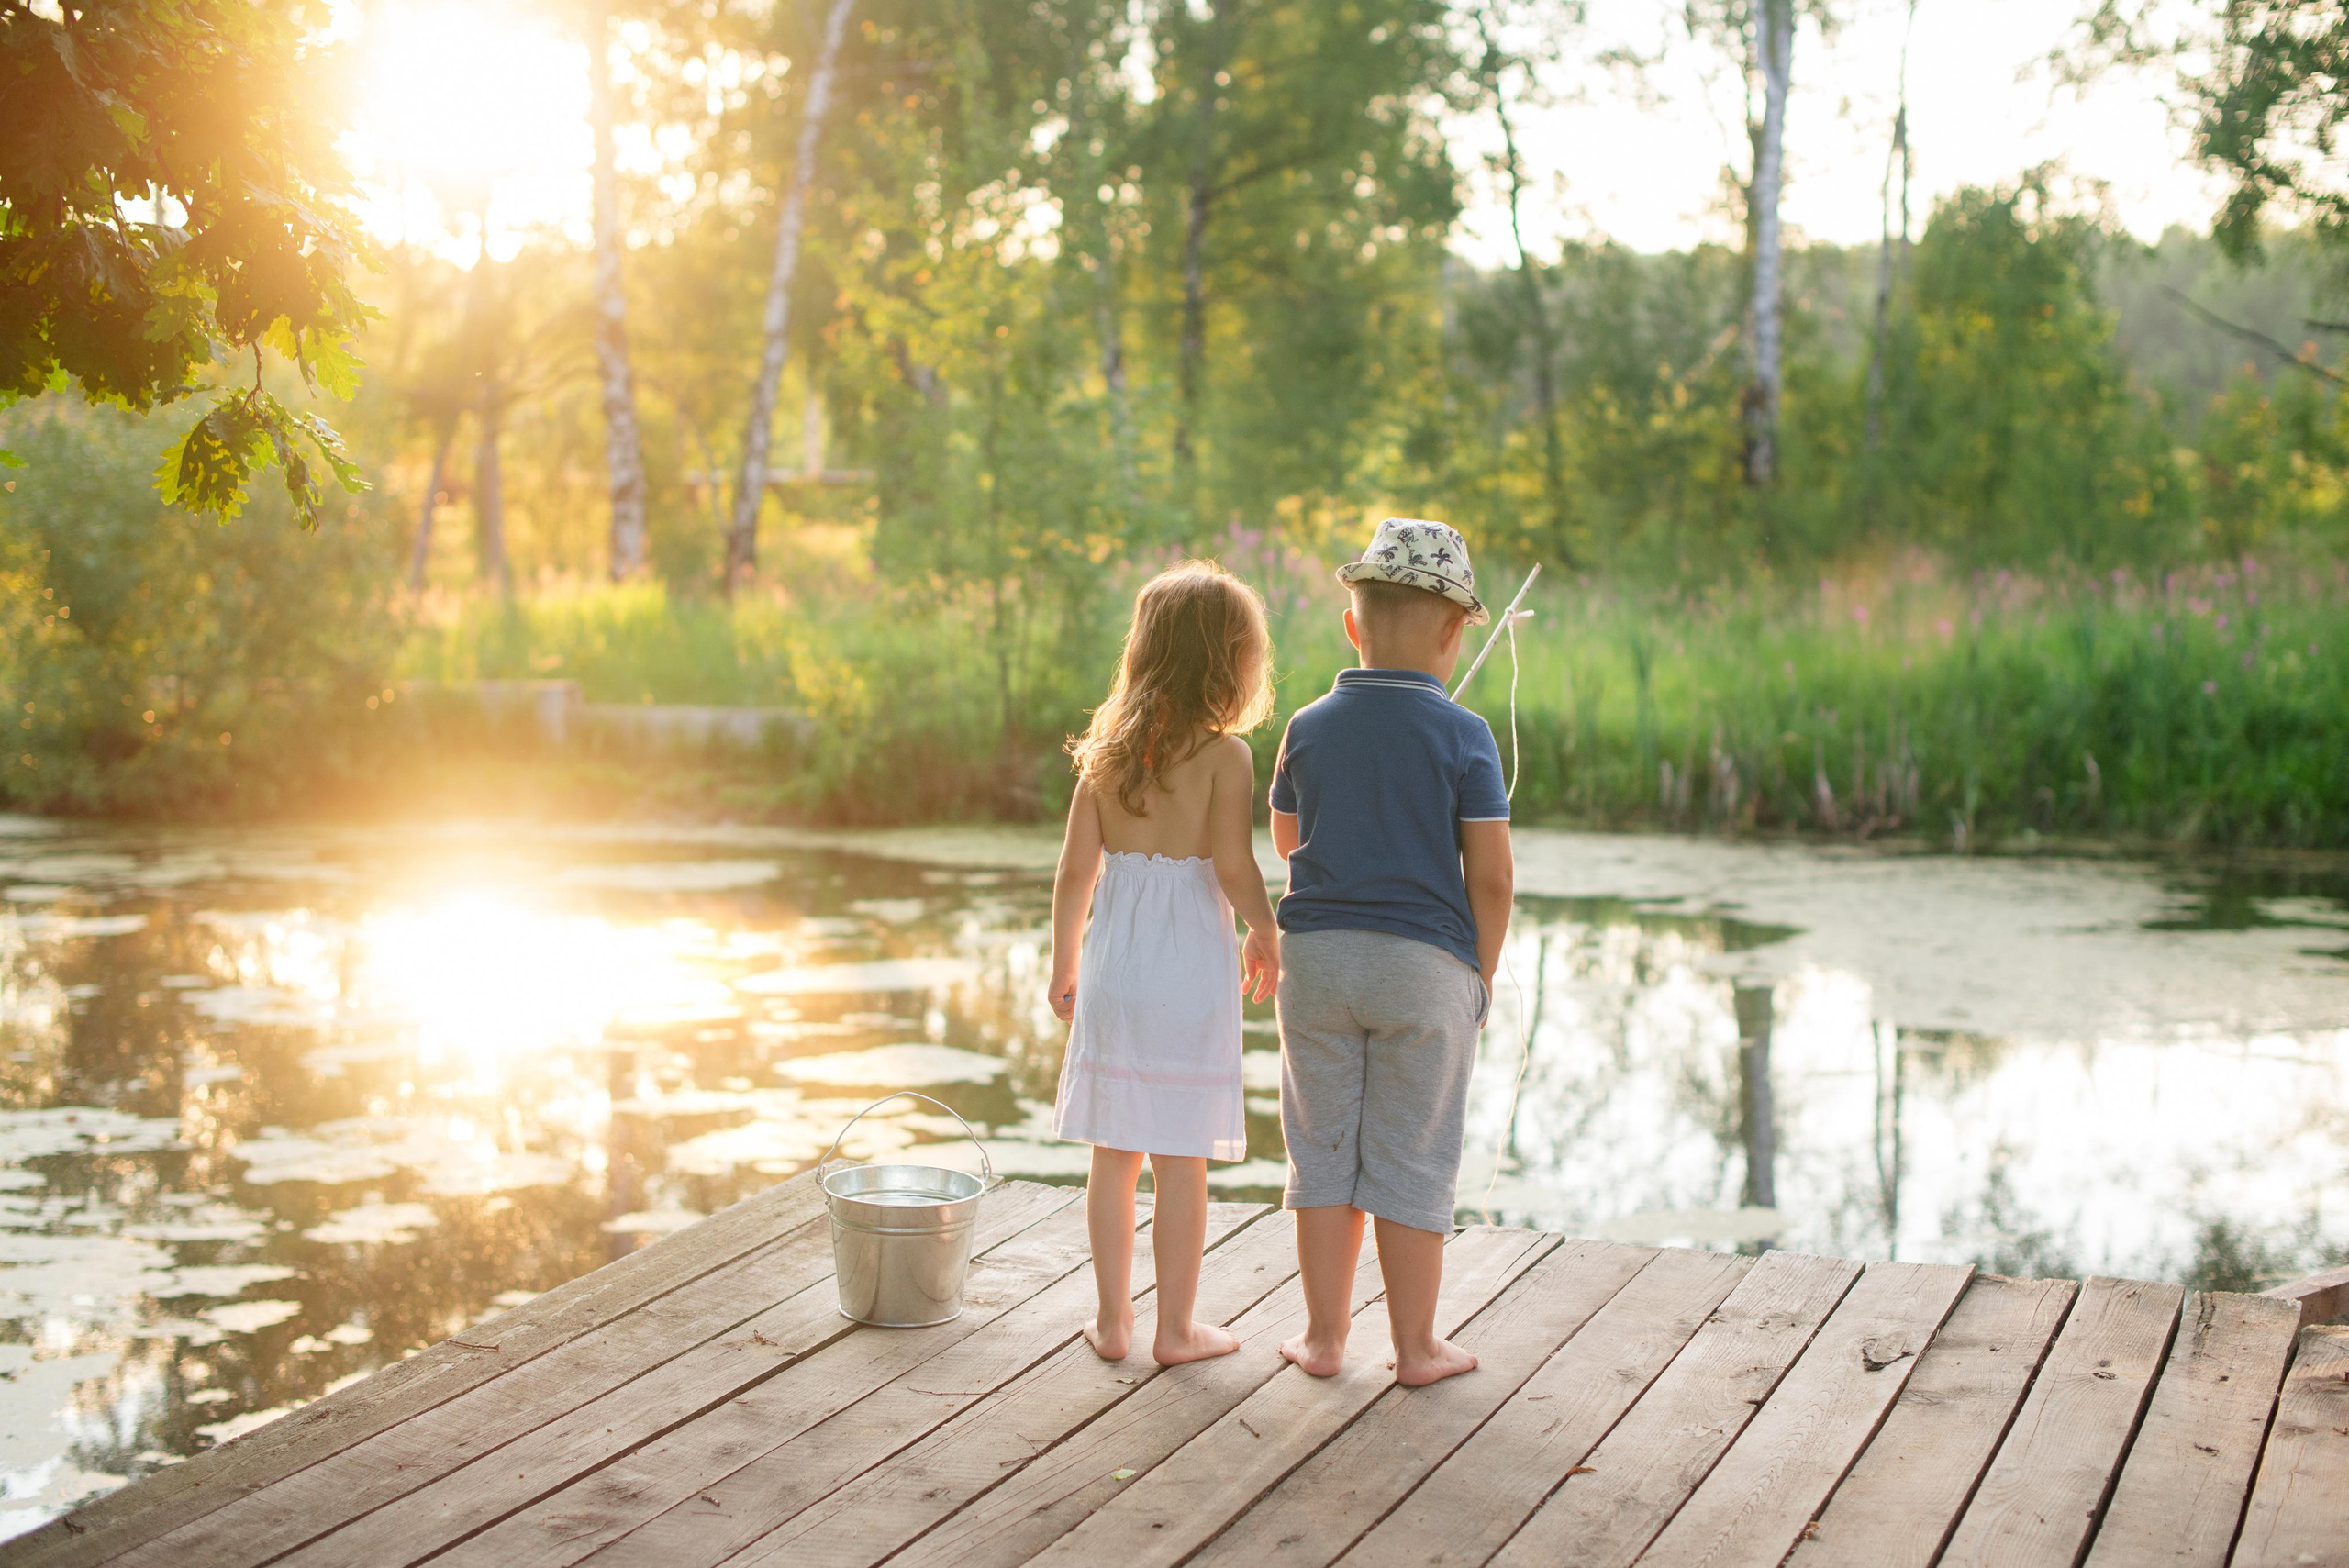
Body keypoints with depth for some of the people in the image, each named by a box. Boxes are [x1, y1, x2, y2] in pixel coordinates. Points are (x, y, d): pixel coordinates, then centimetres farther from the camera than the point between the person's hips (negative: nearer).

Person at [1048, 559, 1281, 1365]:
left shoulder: (1106, 749, 2)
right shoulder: (1224, 755, -11)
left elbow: (1076, 868, 4)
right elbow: (1234, 867, -19)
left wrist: (1063, 963, 15)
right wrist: (1266, 936, -2)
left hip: (1112, 964, 4)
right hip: (1189, 967, -4)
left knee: (1114, 1154, 12)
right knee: (1181, 1161, 5)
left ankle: (1112, 1319, 20)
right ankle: (1176, 1328, 13)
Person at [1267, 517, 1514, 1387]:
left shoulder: (1308, 729, 1)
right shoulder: (1464, 737, -9)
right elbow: (1491, 875, -9)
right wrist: (1483, 976, 3)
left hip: (1316, 957, 3)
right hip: (1426, 964, -3)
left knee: (1323, 1151, 12)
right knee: (1412, 1161, 6)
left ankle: (1323, 1334, 19)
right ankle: (1416, 1344, 15)